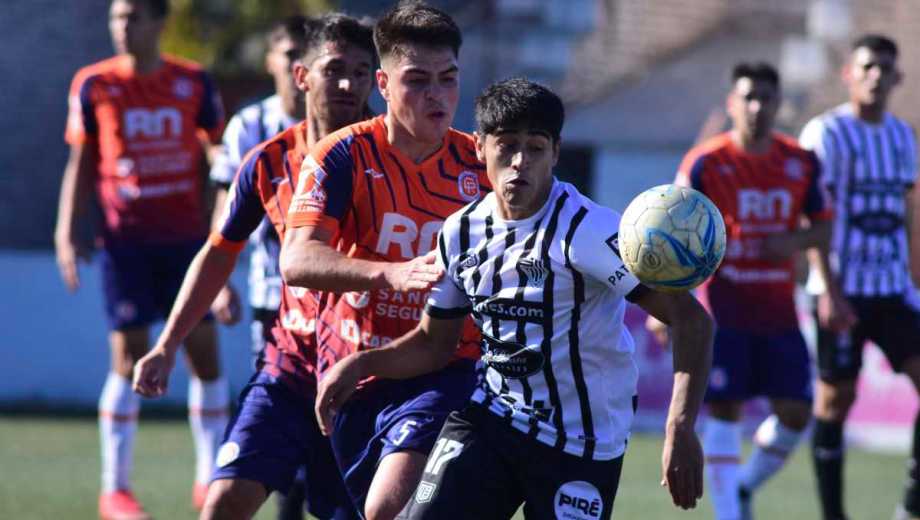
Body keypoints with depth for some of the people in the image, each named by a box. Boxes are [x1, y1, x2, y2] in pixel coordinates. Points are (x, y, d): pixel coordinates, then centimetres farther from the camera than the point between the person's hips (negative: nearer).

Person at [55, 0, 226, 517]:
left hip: (187, 237, 1)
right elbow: (81, 165, 8)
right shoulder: (94, 86, 2)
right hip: (125, 239, -1)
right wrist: (67, 232, 1)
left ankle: (210, 478, 12)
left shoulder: (195, 83, 4)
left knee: (205, 353, 0)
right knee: (130, 358, -3)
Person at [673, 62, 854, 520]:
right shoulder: (705, 163, -7)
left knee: (795, 413, 2)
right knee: (724, 411, -8)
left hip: (778, 309, 4)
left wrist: (796, 240, -9)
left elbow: (825, 225, 13)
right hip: (723, 306, -4)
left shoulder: (801, 163, 4)